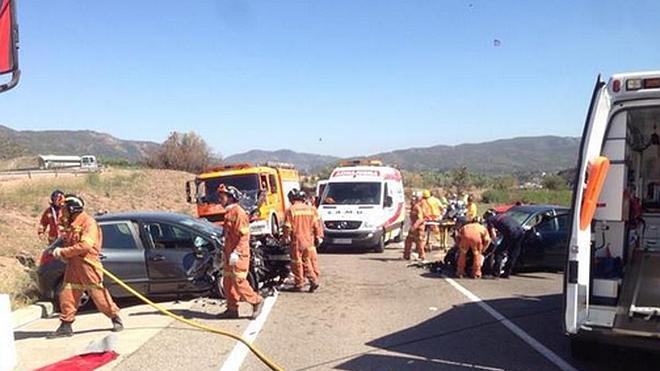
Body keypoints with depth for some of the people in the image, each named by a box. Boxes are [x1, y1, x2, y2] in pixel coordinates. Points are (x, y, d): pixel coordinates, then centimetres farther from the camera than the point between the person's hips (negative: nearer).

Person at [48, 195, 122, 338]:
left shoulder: (88, 222, -12)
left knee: (98, 293, -4)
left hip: (88, 264, -8)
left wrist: (63, 251, -17)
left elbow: (85, 245, -22)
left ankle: (115, 317, 11)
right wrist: (60, 252, 3)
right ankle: (65, 326, 14)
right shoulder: (70, 224, 15)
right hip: (73, 265, 8)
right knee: (66, 294, 5)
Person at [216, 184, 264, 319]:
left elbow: (244, 235, -20)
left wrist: (236, 252, -26)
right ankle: (232, 309, 19)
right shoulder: (229, 213, 15)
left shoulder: (238, 212, -14)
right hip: (229, 255, 10)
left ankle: (257, 301, 7)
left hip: (238, 255, -10)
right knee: (227, 282, 11)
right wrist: (224, 252, 23)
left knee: (238, 282, -8)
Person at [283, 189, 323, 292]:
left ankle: (299, 284, 11)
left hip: (296, 241, -4)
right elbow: (317, 225, 5)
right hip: (309, 241, 4)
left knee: (297, 263, 6)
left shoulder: (290, 210, -8)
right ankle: (314, 280, 4)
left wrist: (286, 237, 7)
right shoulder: (311, 209, 3)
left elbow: (287, 226, -7)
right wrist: (319, 236, 13)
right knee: (308, 262, 13)